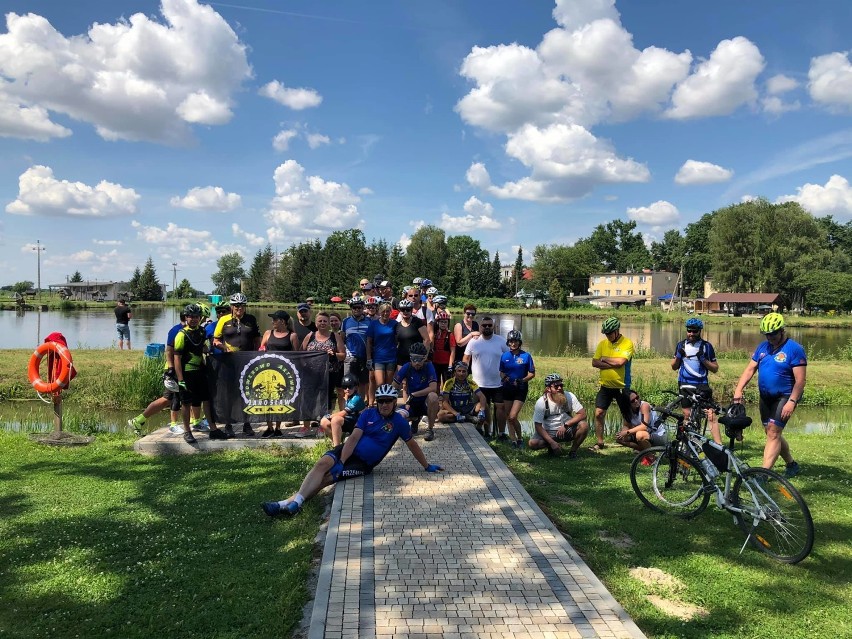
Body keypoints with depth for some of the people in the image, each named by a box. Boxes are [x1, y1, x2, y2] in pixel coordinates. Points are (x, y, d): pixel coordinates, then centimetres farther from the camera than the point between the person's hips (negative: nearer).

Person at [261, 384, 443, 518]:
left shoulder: (399, 422, -1)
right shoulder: (368, 414, 4)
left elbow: (412, 444, 9)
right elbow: (354, 437, -4)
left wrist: (427, 466, 15)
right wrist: (341, 462, -16)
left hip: (363, 464, -2)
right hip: (348, 451, 2)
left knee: (326, 478, -25)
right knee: (323, 463, -29)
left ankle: (293, 501, -35)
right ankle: (294, 501, -39)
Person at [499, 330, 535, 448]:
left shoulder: (526, 356, -6)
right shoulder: (504, 356, 4)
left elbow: (532, 373, -3)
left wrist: (521, 380, -17)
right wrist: (504, 377, -10)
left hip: (521, 389, -4)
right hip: (507, 388, 4)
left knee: (512, 416, -13)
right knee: (508, 417, 7)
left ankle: (520, 438, 8)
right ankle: (513, 440, 20)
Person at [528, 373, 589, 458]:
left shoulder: (569, 396, -10)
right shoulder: (541, 402, -14)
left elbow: (582, 414, -13)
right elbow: (538, 426, -15)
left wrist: (565, 425, -23)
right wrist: (552, 442, -25)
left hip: (567, 431, 1)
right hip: (549, 434, -1)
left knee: (584, 425, -27)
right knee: (533, 443, -28)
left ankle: (573, 451, -4)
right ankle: (551, 446, 6)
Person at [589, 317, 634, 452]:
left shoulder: (627, 343, -9)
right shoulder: (603, 343, 5)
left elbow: (620, 361, -24)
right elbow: (594, 362, -3)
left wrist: (605, 359, -9)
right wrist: (613, 364, -15)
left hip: (622, 387, -4)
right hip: (605, 386, 4)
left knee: (628, 416, 7)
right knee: (598, 413, -2)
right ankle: (599, 443, 9)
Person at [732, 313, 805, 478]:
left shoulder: (795, 349, -12)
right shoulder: (763, 347, 6)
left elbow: (800, 379, -16)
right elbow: (750, 369, 2)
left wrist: (792, 402, -24)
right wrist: (738, 390, -10)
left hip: (784, 397, -7)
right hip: (766, 397, 7)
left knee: (773, 433, -14)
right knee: (773, 434, 15)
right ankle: (792, 465, 34)